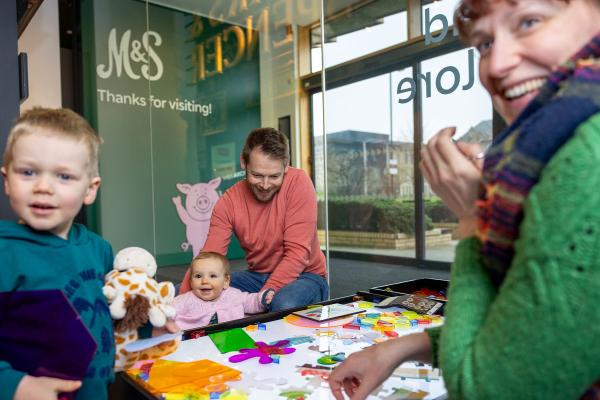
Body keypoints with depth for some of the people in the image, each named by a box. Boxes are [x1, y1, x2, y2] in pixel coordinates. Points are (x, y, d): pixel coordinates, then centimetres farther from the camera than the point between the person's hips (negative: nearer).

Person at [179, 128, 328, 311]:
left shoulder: (298, 182, -19)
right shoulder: (228, 201, -8)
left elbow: (298, 252, -22)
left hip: (304, 275, -3)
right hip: (256, 275, 3)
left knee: (284, 305, -38)